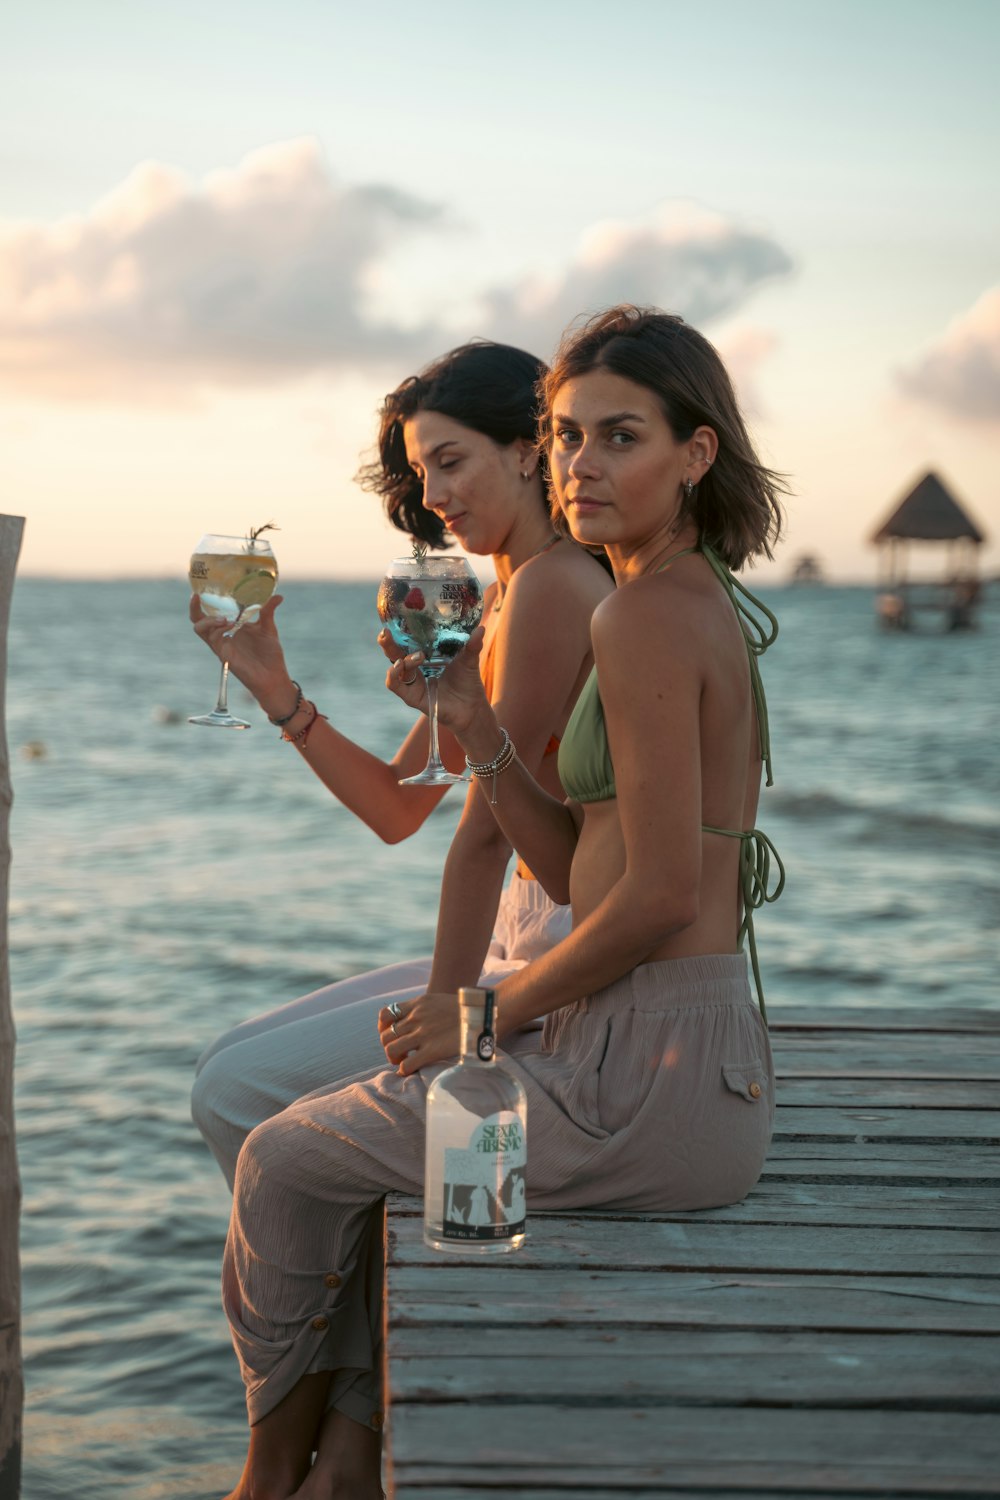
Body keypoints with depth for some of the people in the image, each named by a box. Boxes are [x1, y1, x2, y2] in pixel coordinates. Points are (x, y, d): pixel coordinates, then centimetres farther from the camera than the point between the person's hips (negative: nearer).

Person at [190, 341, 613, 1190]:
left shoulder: (551, 586, -16)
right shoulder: (502, 601, 15)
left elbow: (489, 826, -17)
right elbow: (398, 808, 14)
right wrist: (272, 685, 4)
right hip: (530, 939, 10)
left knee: (240, 1094, -9)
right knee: (231, 1069, 12)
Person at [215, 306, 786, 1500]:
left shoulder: (646, 616, -17)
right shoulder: (704, 608, 13)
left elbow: (660, 896, -21)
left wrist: (489, 1010, -9)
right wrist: (471, 724, 3)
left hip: (652, 1078, -10)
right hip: (703, 1057, 10)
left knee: (287, 1163, 9)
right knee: (373, 1127, 28)